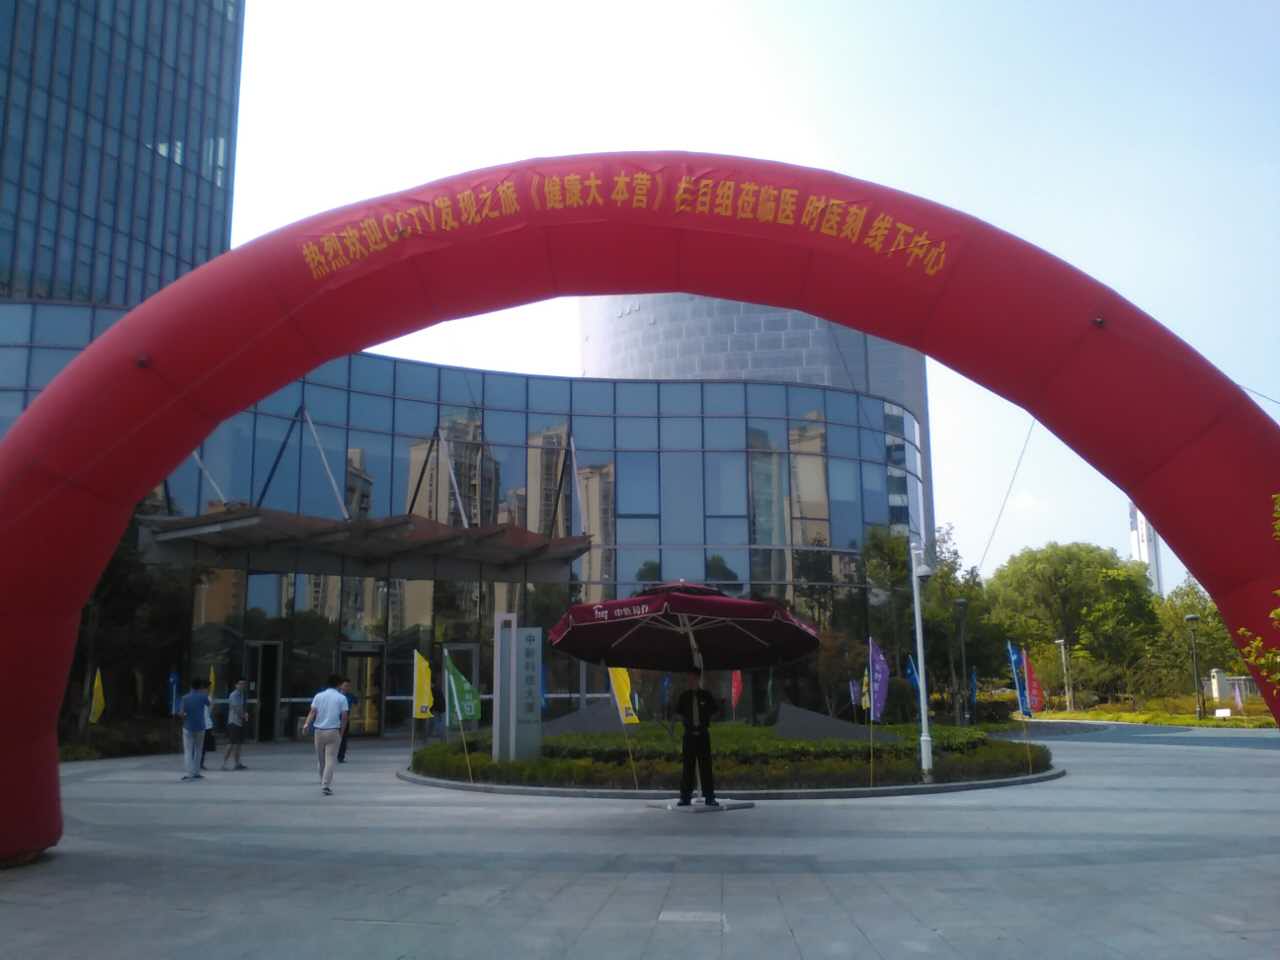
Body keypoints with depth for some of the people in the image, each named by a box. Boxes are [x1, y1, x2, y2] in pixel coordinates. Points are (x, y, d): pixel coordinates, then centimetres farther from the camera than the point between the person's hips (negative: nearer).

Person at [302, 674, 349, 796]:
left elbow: (313, 712, -7)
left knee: (321, 760, 15)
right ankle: (326, 785, -13)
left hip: (319, 731, 3)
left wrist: (307, 724, -16)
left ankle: (324, 783, 27)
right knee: (331, 760, -2)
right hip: (333, 732, -3)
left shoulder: (318, 696, 7)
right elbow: (344, 717, -3)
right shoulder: (341, 698, 1)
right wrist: (341, 733, 5)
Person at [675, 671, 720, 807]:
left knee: (705, 765, 0)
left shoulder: (706, 696, 1)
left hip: (703, 734, -1)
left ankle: (709, 797, 4)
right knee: (688, 765, 2)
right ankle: (686, 797, 6)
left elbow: (715, 710, 14)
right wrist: (684, 720, 2)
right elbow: (678, 712, 17)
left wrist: (706, 718, 5)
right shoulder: (684, 696, 4)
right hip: (689, 734, 1)